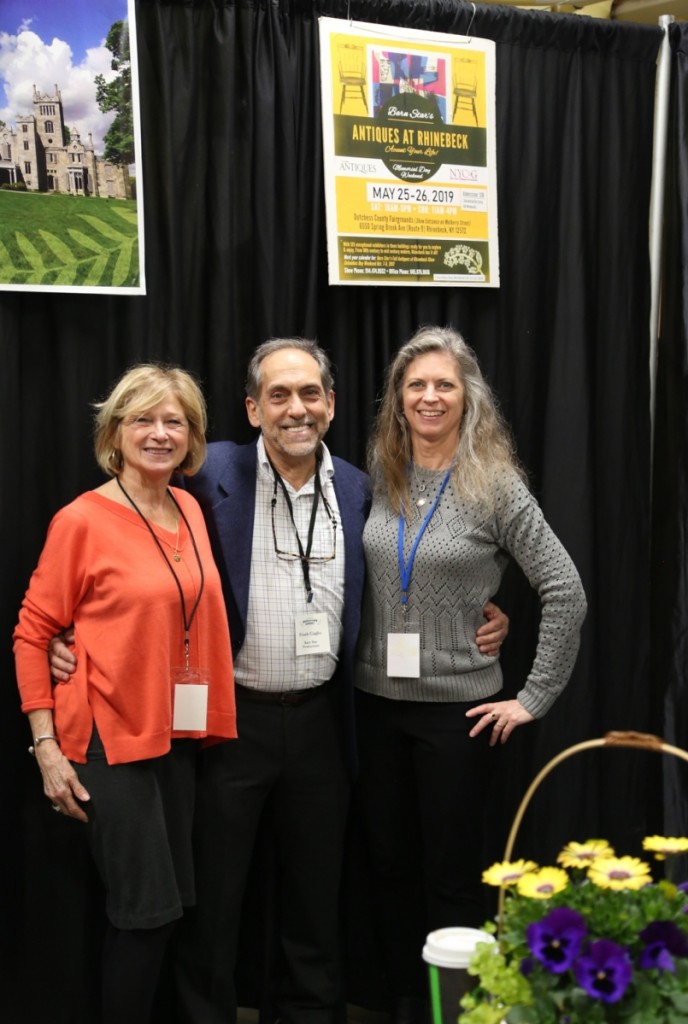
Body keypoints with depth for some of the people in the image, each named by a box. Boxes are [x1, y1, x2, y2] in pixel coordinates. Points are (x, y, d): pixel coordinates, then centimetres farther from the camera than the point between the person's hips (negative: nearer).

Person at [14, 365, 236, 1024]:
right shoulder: (83, 520, -11)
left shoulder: (189, 510, 7)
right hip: (109, 739, -6)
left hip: (178, 736, 6)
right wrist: (47, 747, -12)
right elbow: (32, 634, -8)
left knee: (169, 906, 13)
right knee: (147, 909, -3)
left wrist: (209, 725, 11)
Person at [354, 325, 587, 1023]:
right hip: (377, 702, 4)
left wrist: (534, 698, -10)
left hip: (457, 707, -4)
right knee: (390, 867, 14)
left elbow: (565, 592, -10)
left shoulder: (495, 486, -9)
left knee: (451, 877, 7)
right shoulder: (380, 480, 2)